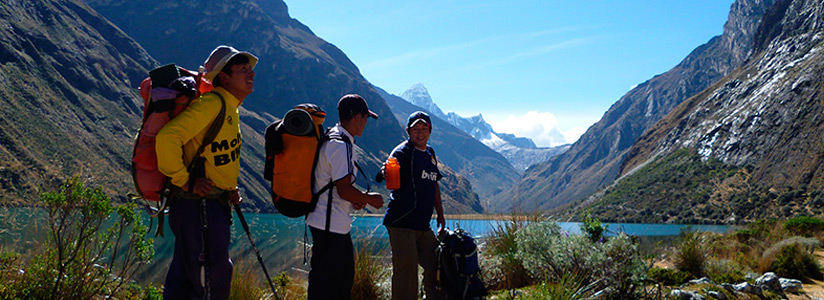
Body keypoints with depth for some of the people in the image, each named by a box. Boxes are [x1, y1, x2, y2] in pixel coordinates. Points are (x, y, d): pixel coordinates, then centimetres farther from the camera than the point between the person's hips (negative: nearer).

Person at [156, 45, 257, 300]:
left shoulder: (229, 107, 15)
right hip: (198, 206, -10)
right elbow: (167, 137, -29)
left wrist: (229, 189, 14)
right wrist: (184, 181, -20)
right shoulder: (212, 103, -17)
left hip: (214, 202, 10)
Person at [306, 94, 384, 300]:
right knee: (325, 283, -3)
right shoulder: (341, 145, -19)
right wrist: (370, 199, -7)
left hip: (338, 224, 11)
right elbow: (344, 190, -22)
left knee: (345, 276, 19)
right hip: (330, 226, -11)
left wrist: (356, 199, 12)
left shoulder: (332, 138, 14)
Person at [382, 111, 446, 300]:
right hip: (401, 222, -8)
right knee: (406, 270, -6)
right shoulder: (402, 152, -7)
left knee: (434, 266, 14)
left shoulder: (430, 153, 17)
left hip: (423, 224, 8)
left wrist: (440, 214, 24)